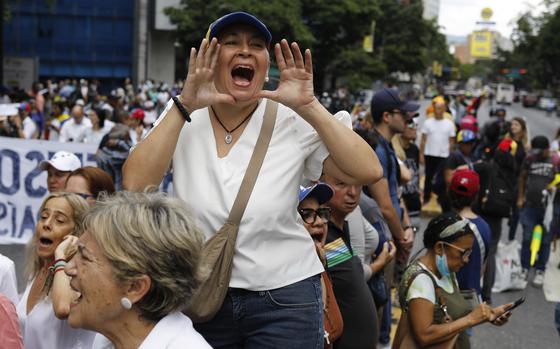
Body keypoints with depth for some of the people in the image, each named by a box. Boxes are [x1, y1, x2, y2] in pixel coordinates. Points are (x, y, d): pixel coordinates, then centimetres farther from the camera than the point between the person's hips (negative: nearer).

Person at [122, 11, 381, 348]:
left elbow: (368, 171, -16)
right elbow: (135, 186, -18)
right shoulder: (181, 118, -4)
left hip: (285, 297, -1)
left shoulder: (293, 121, -8)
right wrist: (184, 106, -21)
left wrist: (310, 108, -22)